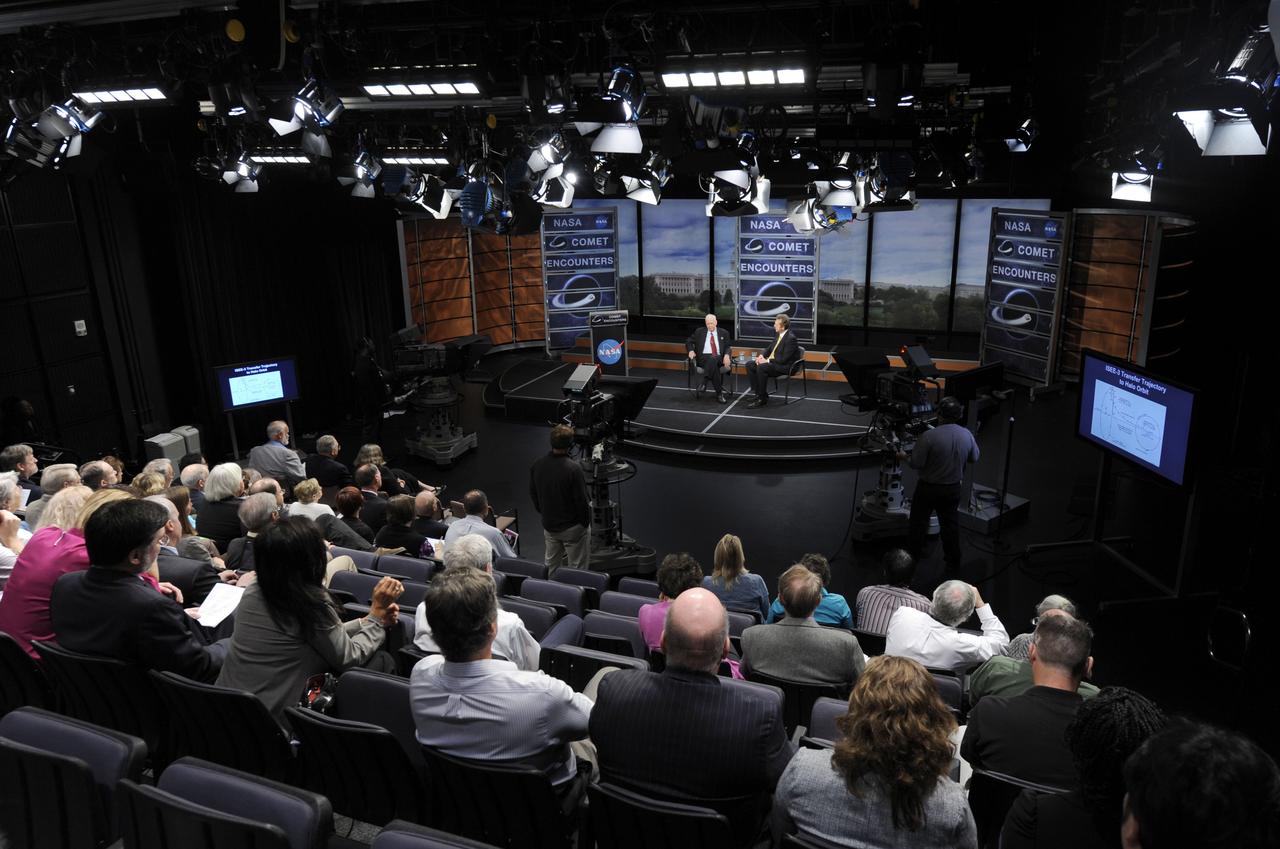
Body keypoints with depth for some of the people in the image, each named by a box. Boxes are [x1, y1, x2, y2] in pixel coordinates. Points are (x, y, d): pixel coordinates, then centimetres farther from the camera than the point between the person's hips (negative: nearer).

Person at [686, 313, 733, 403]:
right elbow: (688, 341, 16)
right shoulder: (699, 332, 16)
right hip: (703, 358, -1)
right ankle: (719, 393, -39)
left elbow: (727, 347, 14)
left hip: (719, 358, 1)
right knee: (713, 364, -38)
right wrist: (691, 351, -6)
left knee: (713, 359, -40)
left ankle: (703, 382, -38)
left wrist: (726, 355, -10)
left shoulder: (723, 333, 18)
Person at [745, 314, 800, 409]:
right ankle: (758, 393, 0)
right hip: (772, 361, 10)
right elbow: (770, 348, 20)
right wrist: (761, 356, 0)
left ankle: (762, 399, -20)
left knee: (761, 368, -32)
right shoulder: (779, 335, 8)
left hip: (784, 366, -10)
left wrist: (767, 361, -20)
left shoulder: (790, 338, -19)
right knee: (749, 365, -1)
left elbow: (784, 359, -23)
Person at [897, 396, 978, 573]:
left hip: (928, 488, -4)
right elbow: (974, 458, 6)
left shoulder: (929, 436, -25)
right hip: (953, 488, 4)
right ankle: (953, 563, 28)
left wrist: (904, 457, 0)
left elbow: (916, 463, -20)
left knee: (918, 524, 12)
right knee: (950, 525, 18)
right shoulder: (967, 435, -8)